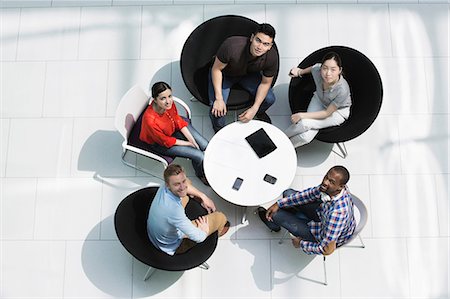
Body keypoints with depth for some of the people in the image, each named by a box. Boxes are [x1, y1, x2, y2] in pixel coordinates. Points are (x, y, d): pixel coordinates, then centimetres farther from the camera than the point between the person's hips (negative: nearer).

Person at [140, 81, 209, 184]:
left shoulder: (169, 103, -25)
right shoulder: (150, 120, -41)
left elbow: (178, 121, -5)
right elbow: (166, 141, -24)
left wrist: (193, 141, -10)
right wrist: (188, 144, -13)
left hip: (173, 128, 5)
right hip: (159, 143, -5)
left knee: (206, 146, 1)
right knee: (199, 156, -11)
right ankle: (201, 175, 24)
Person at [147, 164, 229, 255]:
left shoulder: (164, 188, -22)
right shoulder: (174, 210, -45)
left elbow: (186, 184, 6)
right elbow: (199, 237, -32)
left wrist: (203, 197, 5)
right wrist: (204, 230, -9)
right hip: (172, 247, -7)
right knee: (220, 217, 3)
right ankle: (216, 231, 38)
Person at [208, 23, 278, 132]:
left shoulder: (272, 57, -29)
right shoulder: (231, 45, -41)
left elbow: (265, 83, -13)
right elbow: (217, 69, -25)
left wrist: (254, 109, -21)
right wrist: (219, 99, -30)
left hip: (249, 74, 3)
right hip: (224, 74, -3)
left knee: (269, 99, -13)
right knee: (217, 110, -22)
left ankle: (259, 113, 25)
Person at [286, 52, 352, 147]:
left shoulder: (342, 90, -37)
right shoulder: (317, 69, -28)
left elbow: (327, 113, -24)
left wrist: (302, 115, -24)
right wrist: (300, 72, 12)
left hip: (338, 112, -3)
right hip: (318, 99, 3)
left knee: (305, 123, -26)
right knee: (306, 137, -22)